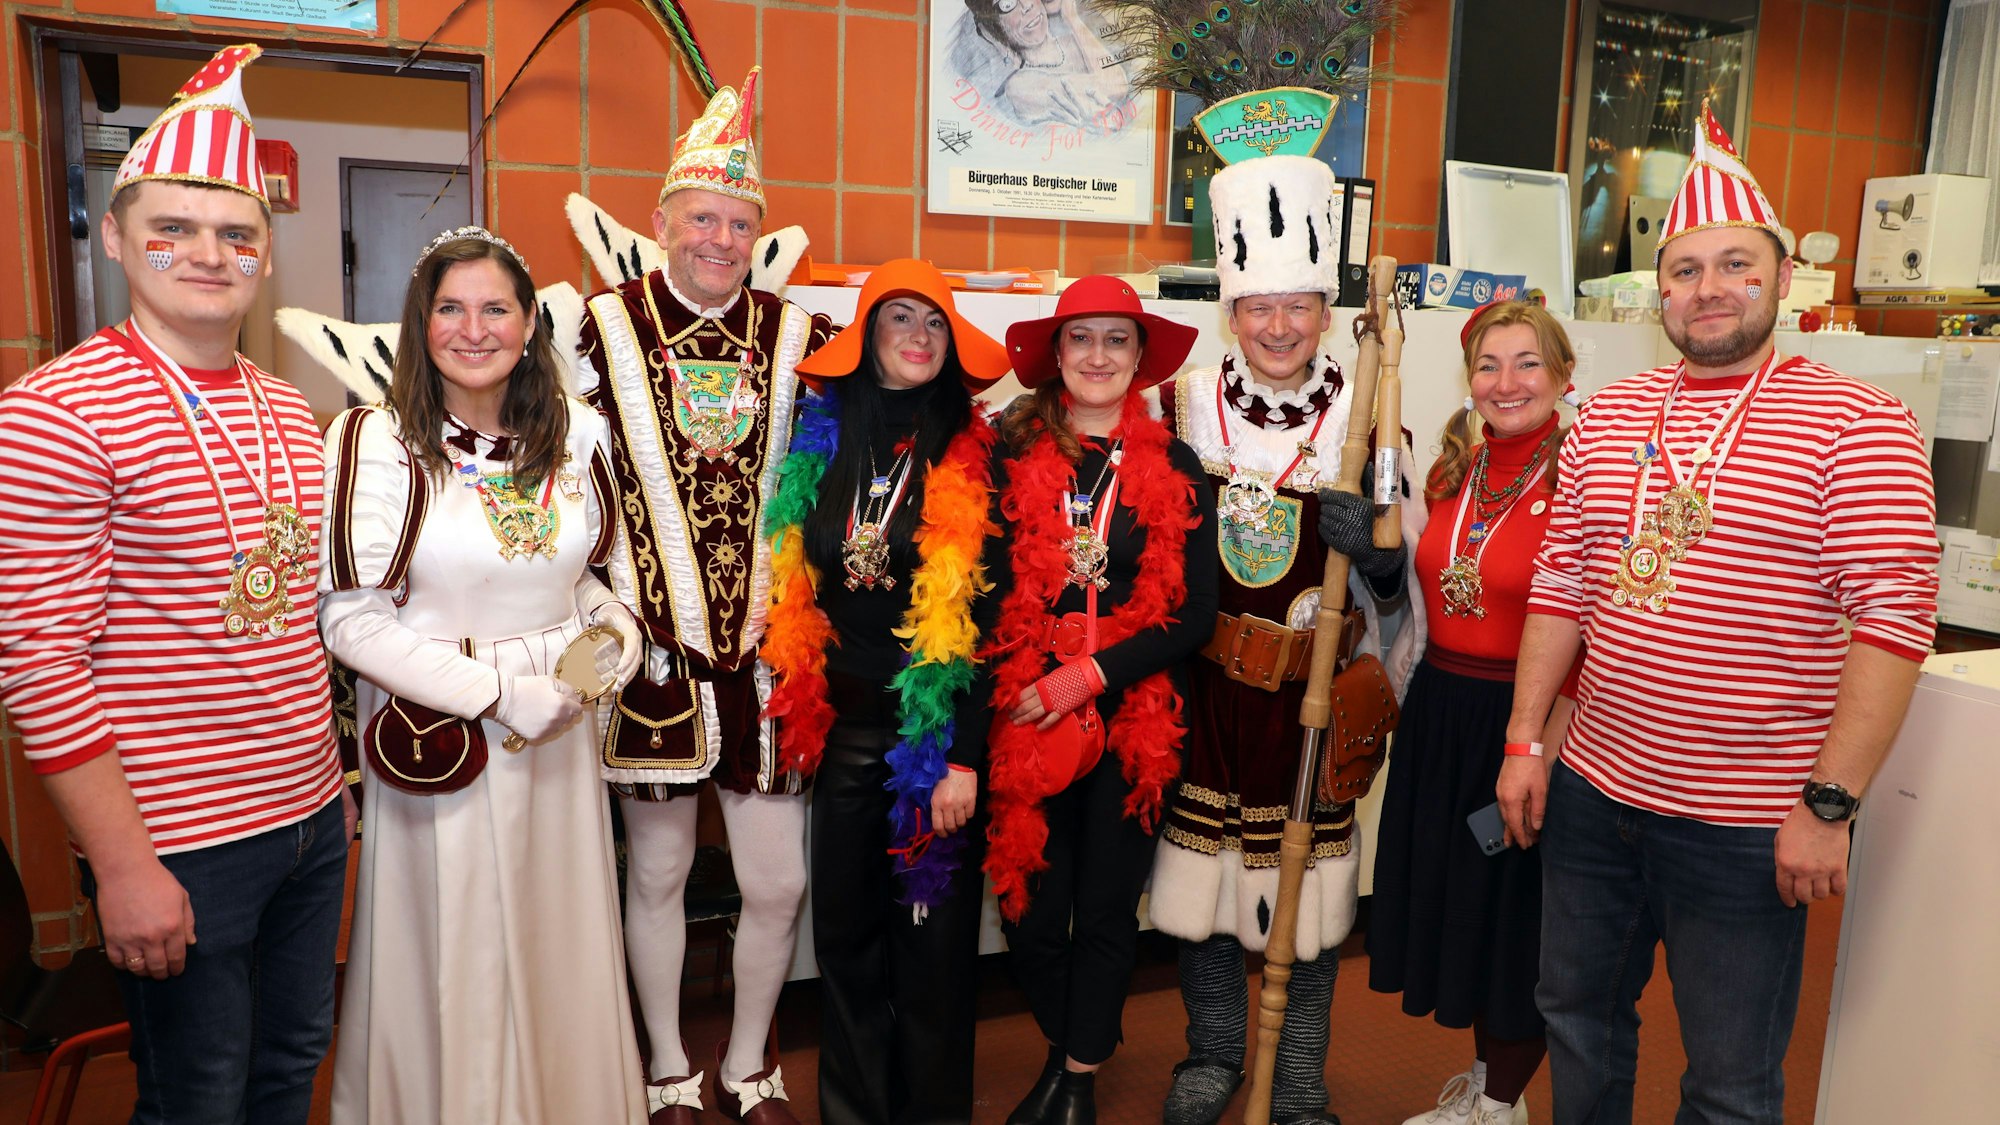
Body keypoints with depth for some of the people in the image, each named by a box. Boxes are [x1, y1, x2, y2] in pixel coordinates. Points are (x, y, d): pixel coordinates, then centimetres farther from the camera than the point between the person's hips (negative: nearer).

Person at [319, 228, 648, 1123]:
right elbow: (347, 617, -13)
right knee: (453, 958, 8)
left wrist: (612, 618, -5)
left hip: (559, 727, 4)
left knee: (563, 943, 16)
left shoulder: (574, 433, 4)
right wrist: (496, 693, -17)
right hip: (437, 734, -4)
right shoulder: (374, 442, -11)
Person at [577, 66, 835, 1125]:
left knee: (777, 886, 8)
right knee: (658, 875, 12)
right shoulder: (603, 329, -1)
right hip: (653, 649, -1)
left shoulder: (798, 337, 4)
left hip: (764, 649, 2)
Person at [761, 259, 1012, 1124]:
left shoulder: (973, 453, -5)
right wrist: (798, 705, 5)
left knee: (931, 928, 7)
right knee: (844, 923, 13)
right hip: (843, 719, 3)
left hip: (937, 721, -3)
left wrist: (964, 755, -14)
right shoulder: (821, 436, 5)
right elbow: (793, 578, 12)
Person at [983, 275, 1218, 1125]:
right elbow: (988, 595, 1)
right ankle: (1065, 1049, 35)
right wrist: (1027, 694, -11)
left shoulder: (1175, 467, 1)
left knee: (1107, 908, 10)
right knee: (1031, 909, 6)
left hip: (1134, 718, 0)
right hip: (1027, 721, 0)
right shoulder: (1011, 457, 0)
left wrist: (1088, 675, -13)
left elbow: (1195, 613, -3)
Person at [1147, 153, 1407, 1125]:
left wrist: (1365, 542, -22)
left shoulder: (1363, 423, -4)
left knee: (1306, 894, 8)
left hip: (1311, 689, -1)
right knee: (1198, 877, 11)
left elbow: (1390, 582, 0)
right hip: (1199, 683, 1)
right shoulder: (1182, 406, 0)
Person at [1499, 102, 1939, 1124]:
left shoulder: (1857, 423, -8)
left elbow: (1895, 618, -13)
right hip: (1592, 795, 5)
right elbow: (1559, 585, 9)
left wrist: (1830, 802, -17)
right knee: (1578, 1017, 20)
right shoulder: (1607, 416, 7)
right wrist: (1524, 742, 6)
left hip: (1746, 830, -4)